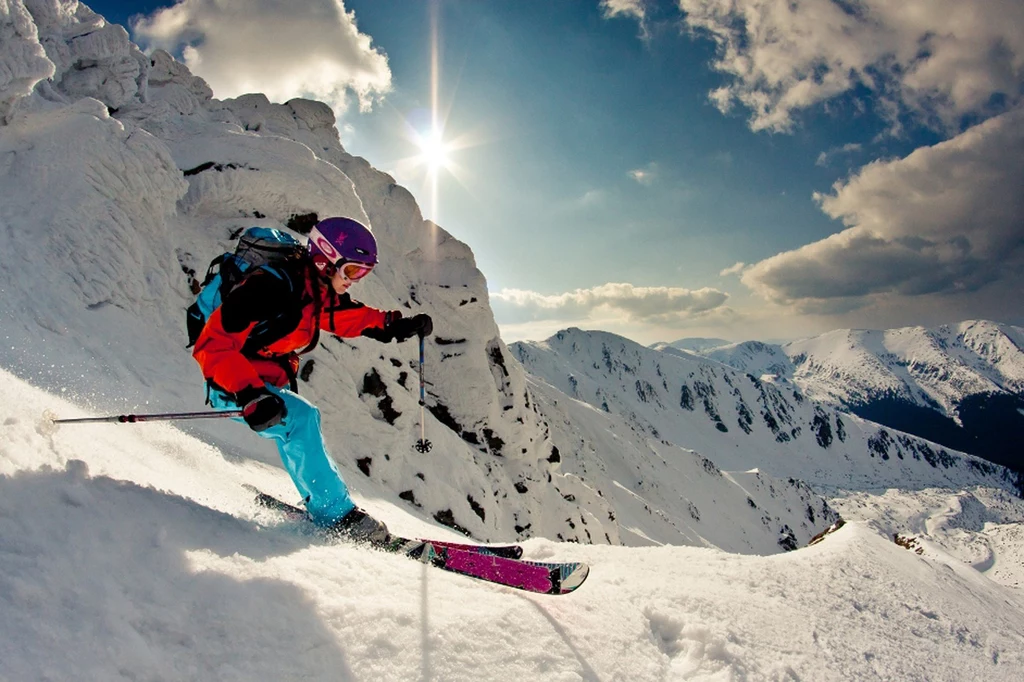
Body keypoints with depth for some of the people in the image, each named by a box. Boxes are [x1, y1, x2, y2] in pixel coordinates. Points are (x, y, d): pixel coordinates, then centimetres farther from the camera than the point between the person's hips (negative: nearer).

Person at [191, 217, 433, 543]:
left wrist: (401, 326, 2)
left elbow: (353, 317, 17)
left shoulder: (321, 292, -1)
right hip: (232, 387, -10)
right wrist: (250, 396, -42)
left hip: (271, 384, 10)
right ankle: (335, 514, -20)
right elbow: (212, 344, -32)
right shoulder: (270, 287, -28)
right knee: (301, 418, -27)